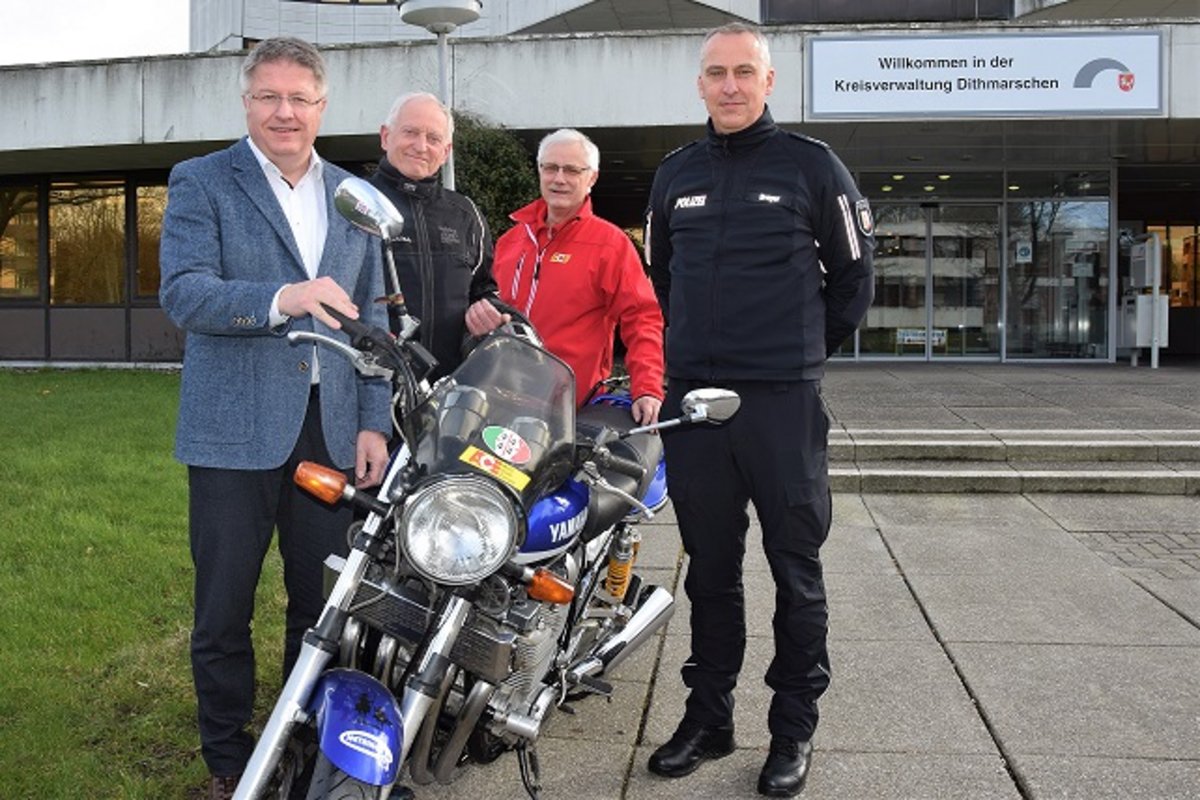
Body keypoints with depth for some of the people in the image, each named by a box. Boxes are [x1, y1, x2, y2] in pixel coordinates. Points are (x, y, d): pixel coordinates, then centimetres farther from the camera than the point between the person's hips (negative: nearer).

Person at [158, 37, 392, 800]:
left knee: (323, 602, 10)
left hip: (332, 428, 3)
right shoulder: (201, 182, 0)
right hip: (235, 430, -3)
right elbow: (183, 292, -13)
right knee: (224, 609, 6)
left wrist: (373, 422, 3)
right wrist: (283, 298, -29)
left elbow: (372, 316, 11)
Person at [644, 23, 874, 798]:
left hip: (784, 401, -4)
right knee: (710, 570, 12)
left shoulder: (812, 164, -1)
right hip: (691, 399, 4)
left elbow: (853, 275, 5)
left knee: (796, 571, 4)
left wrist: (809, 349, 10)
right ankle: (708, 716, 24)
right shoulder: (676, 174, 12)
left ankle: (794, 728, 17)